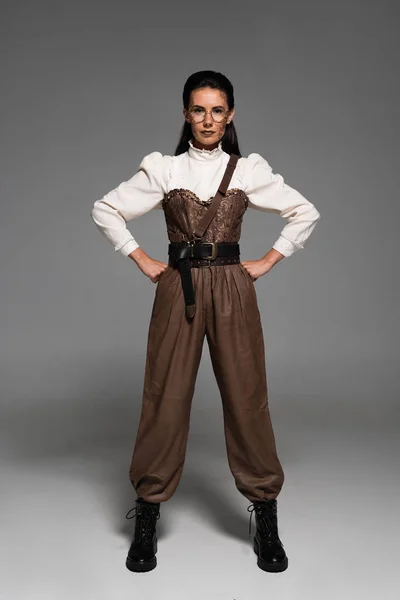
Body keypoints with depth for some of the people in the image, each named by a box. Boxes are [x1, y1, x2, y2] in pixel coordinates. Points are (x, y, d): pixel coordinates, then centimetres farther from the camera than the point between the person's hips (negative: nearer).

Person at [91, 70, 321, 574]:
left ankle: (266, 521, 16)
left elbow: (306, 213, 12)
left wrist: (268, 262, 4)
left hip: (232, 291, 0)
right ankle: (146, 522, 15)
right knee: (165, 398, 0)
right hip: (178, 291, 0)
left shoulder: (249, 170, 7)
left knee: (246, 396, 1)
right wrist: (142, 260, 3)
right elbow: (105, 210, 10)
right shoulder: (162, 169, 6)